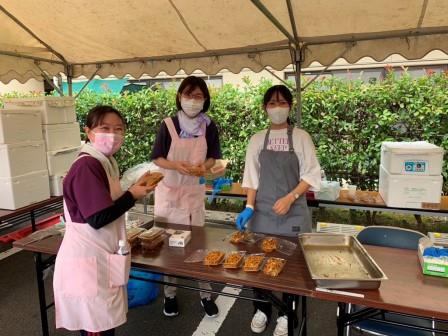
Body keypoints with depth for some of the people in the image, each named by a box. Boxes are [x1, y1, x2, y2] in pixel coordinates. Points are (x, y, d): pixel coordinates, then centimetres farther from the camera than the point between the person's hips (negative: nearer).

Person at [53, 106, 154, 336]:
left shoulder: (104, 162, 9)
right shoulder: (87, 166, -21)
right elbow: (98, 218, -24)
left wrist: (134, 189, 4)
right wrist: (132, 195, -15)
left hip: (100, 259, 9)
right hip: (87, 262, -9)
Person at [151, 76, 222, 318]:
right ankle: (169, 293, 27)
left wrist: (204, 166, -18)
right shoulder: (168, 125, -11)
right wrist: (177, 166, -25)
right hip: (169, 191, -1)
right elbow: (157, 158, -6)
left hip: (195, 191, 2)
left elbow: (213, 157, 4)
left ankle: (205, 294, 25)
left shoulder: (209, 127, -5)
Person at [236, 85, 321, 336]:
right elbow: (252, 177, 5)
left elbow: (311, 175, -4)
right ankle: (262, 310, 30)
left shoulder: (301, 137, -2)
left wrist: (289, 198, -16)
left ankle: (285, 315, 27)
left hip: (293, 212, -2)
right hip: (263, 211, 2)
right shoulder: (257, 140, 5)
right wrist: (249, 207, -4)